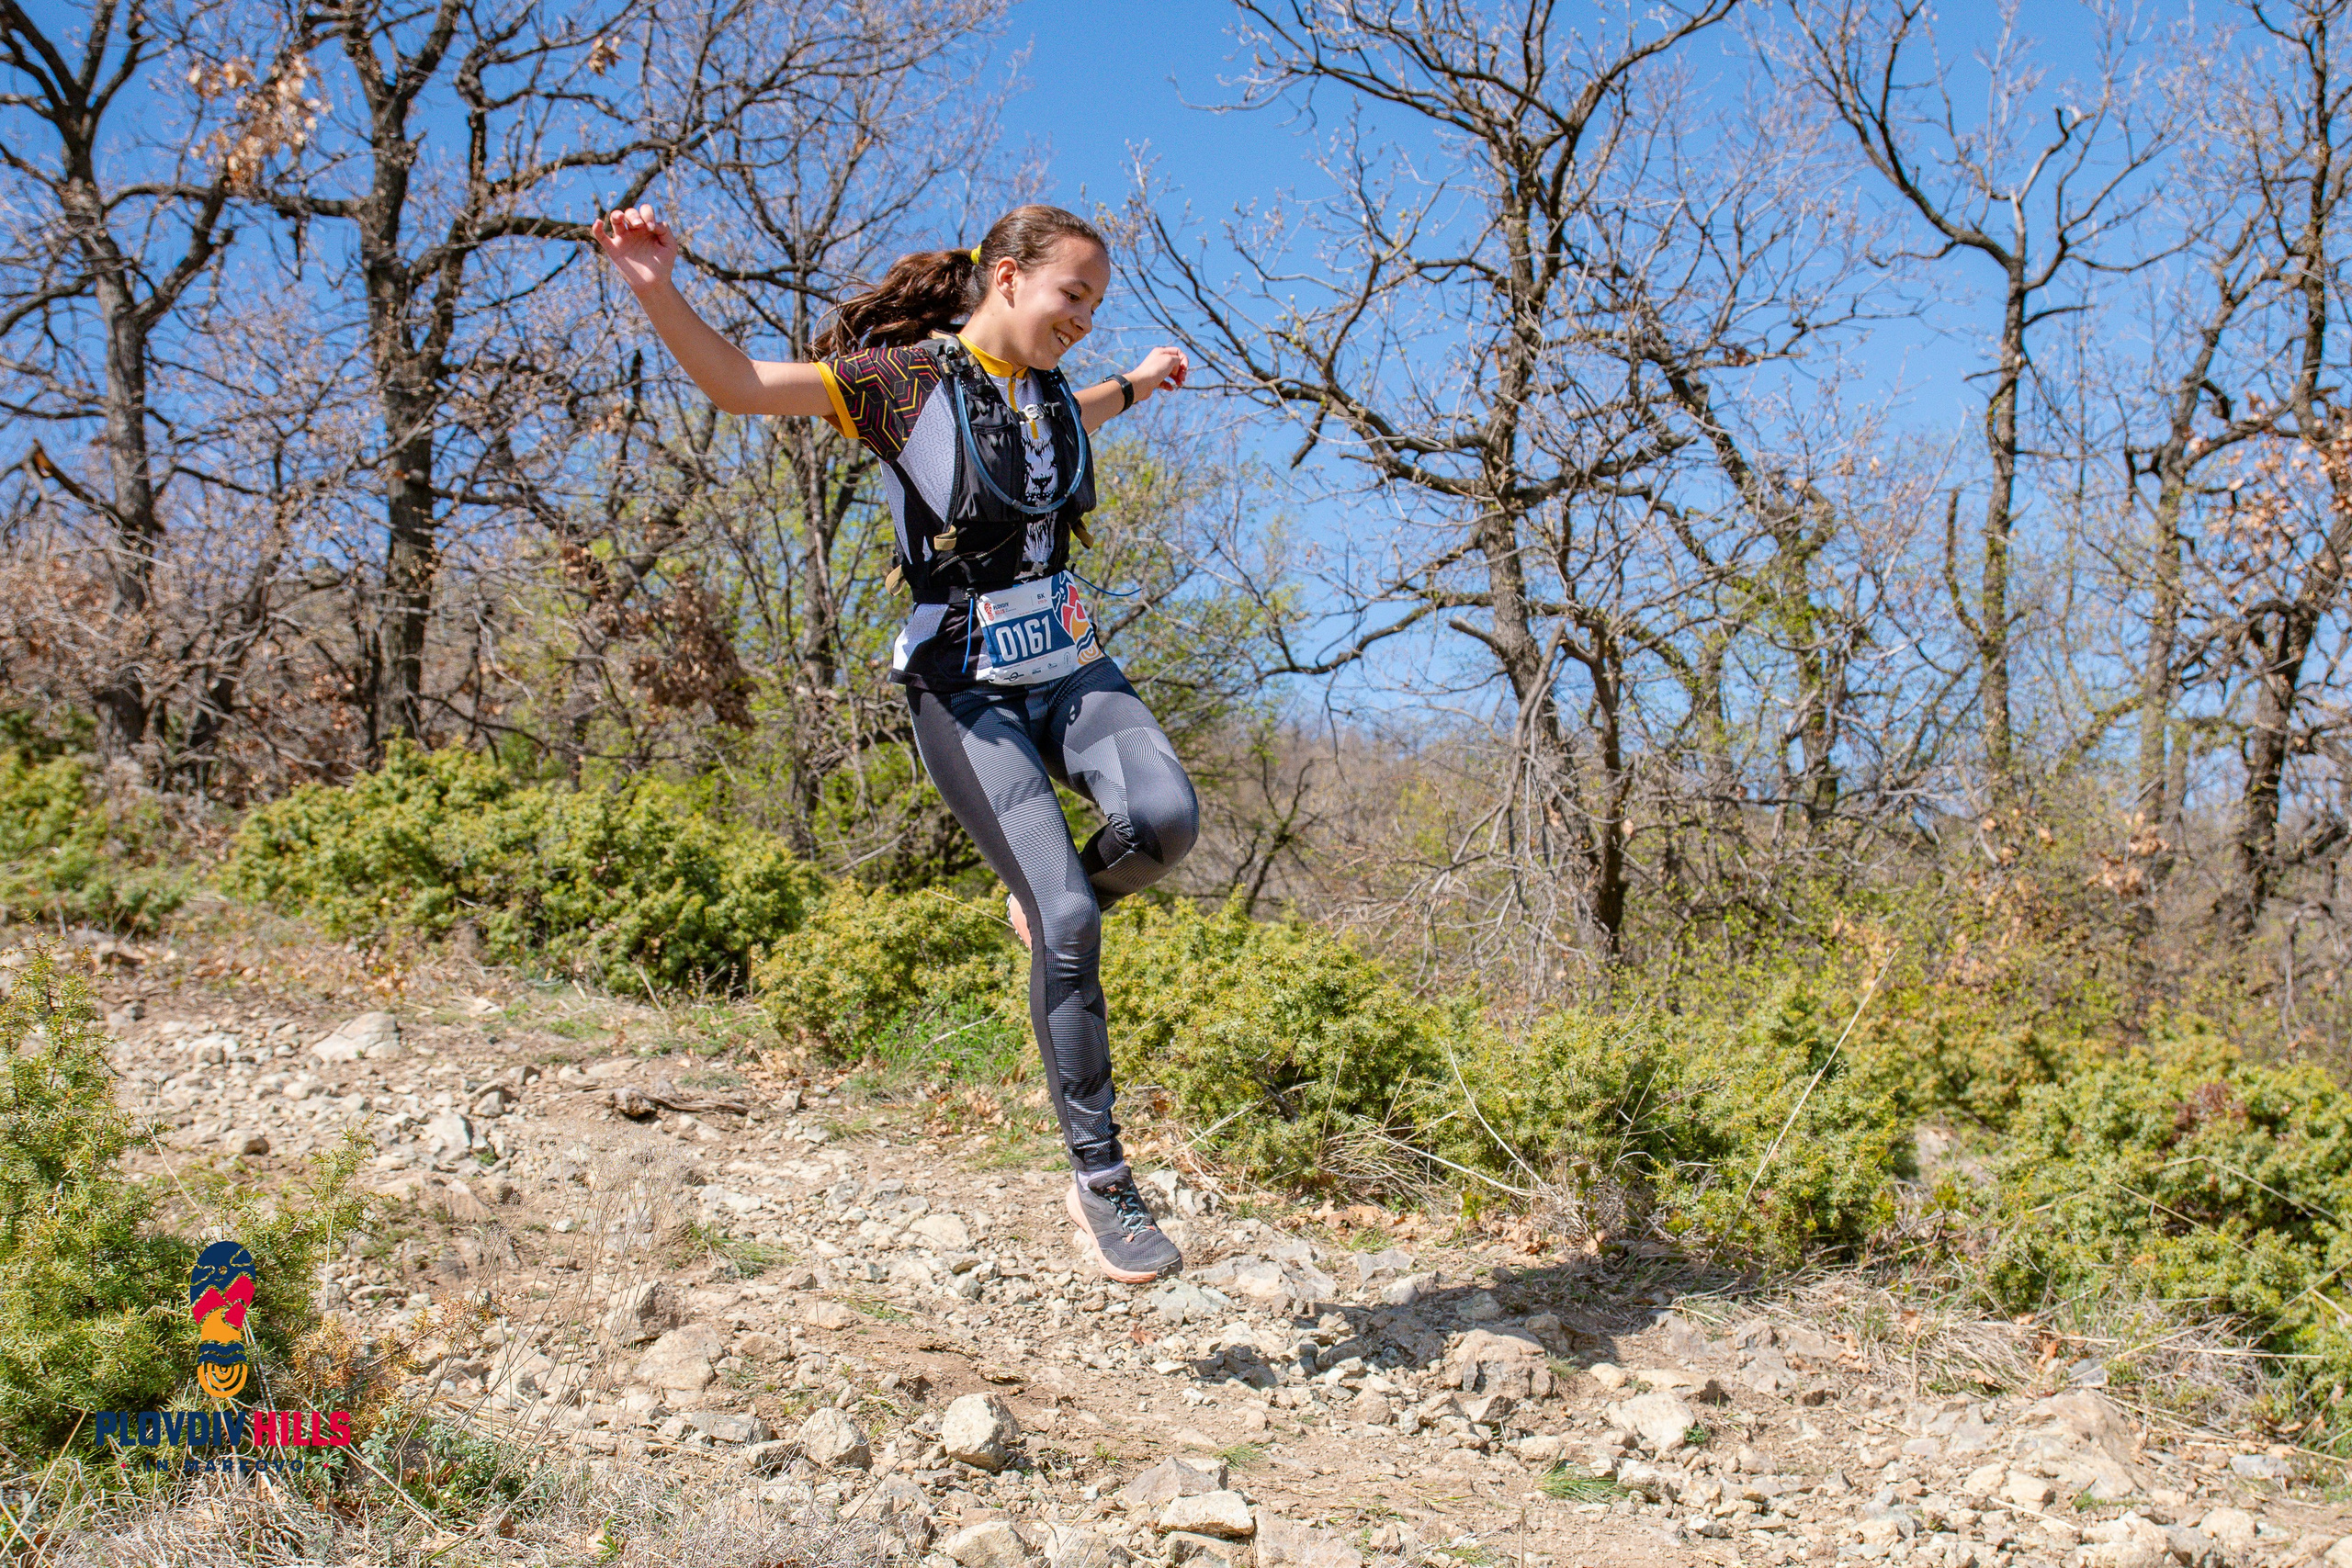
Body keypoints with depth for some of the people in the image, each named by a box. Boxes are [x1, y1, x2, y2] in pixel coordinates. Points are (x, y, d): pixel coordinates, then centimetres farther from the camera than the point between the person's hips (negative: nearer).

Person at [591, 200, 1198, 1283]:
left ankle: (1052, 908, 9)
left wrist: (1137, 385, 49)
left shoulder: (1049, 388, 10)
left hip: (1071, 668, 6)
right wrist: (657, 290, -32)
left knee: (1162, 819, -26)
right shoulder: (908, 380, -10)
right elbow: (737, 385, -17)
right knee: (1068, 924, -16)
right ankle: (1099, 1181, -3)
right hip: (967, 693, -6)